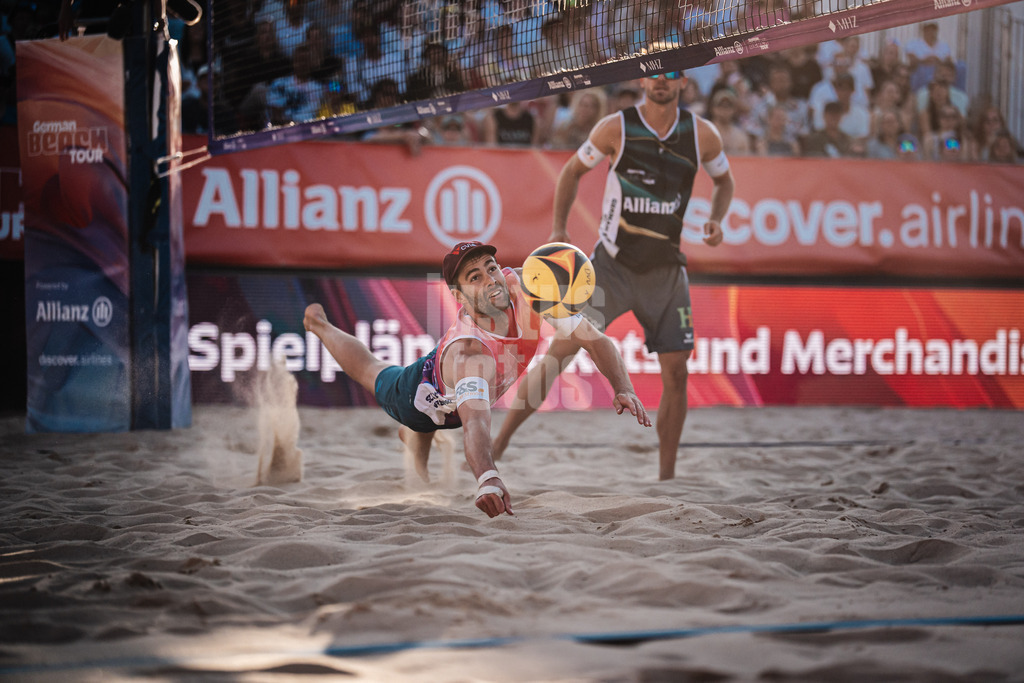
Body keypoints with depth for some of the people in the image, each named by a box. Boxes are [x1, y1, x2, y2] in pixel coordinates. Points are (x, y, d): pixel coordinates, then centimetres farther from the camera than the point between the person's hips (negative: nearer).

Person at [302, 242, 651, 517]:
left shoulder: (522, 286, -36)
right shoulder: (468, 353, -52)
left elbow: (593, 339, -29)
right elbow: (475, 421, -65)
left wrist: (623, 388, -43)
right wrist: (487, 478, -83)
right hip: (428, 400, -4)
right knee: (368, 369, 29)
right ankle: (320, 325, 56)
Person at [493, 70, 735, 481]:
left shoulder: (702, 135, -1)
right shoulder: (616, 128, -7)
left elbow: (723, 181, 16)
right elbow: (572, 171, 6)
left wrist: (716, 220, -3)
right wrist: (559, 228, -6)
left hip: (665, 270, 2)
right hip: (612, 263, -2)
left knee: (676, 373, -1)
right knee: (560, 352, -11)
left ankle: (666, 478, 13)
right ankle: (498, 443, -2)